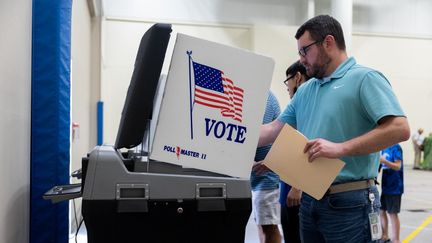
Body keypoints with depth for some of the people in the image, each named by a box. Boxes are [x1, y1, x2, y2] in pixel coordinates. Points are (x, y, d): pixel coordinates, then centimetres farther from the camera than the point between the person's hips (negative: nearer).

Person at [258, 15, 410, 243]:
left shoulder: (365, 78, -8)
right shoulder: (305, 90, 14)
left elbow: (399, 129, -19)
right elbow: (274, 129, 17)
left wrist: (341, 148, -23)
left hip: (349, 202, -7)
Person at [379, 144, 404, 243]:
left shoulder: (396, 147, -15)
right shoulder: (384, 148, 7)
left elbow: (398, 166, -22)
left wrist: (384, 161, -35)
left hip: (394, 187, -8)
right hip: (384, 186, 8)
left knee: (393, 213, 0)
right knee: (381, 211, 14)